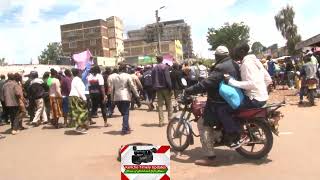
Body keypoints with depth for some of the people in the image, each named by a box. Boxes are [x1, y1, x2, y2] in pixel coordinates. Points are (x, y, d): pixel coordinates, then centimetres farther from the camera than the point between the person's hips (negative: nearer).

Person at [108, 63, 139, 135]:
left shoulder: (114, 77, 10)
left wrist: (112, 98, 17)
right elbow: (132, 86, -5)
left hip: (117, 98, 5)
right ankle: (125, 129, -5)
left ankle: (127, 127, 24)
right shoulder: (128, 76, -4)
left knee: (123, 113, 15)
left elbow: (111, 88, 11)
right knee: (126, 113, 0)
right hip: (125, 97, -4)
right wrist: (137, 94, 4)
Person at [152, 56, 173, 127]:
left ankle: (161, 121, 2)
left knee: (160, 105, 5)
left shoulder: (154, 68, 9)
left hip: (158, 89, 4)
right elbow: (168, 78, -13)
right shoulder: (165, 67, -7)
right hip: (165, 87, -4)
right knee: (169, 104, 8)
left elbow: (153, 80, 11)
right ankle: (170, 119, 9)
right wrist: (170, 88, -10)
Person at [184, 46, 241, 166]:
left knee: (203, 124, -6)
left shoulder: (221, 68, -20)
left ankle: (210, 157, -7)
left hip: (220, 103, -10)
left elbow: (207, 83, -26)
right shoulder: (234, 65, 10)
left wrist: (189, 90, -19)